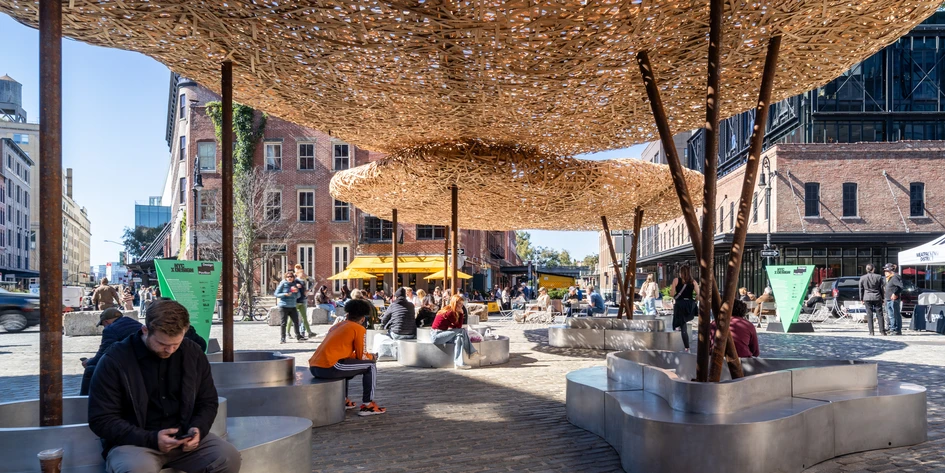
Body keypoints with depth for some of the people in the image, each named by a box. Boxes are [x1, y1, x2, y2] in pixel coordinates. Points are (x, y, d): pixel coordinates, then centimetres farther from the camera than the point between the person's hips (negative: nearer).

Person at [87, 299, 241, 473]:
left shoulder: (193, 353, 2)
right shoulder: (115, 360, -10)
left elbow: (208, 401, 11)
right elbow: (101, 419, -11)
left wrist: (198, 429, -12)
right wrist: (150, 439, -22)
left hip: (183, 439, 4)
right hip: (134, 442, -3)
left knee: (229, 457, -21)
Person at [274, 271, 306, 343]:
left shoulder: (294, 284, 10)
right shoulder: (283, 284, -4)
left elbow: (298, 296, 13)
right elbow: (276, 294, -4)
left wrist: (296, 292, -9)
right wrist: (285, 294, -18)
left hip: (292, 306, 5)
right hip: (284, 306, -5)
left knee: (296, 321, 7)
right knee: (284, 322, -1)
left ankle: (298, 336, 17)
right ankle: (282, 338, 6)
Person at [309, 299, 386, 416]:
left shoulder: (336, 326, 24)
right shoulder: (359, 329, 3)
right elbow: (362, 357, 4)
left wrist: (367, 356, 37)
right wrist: (371, 357, 27)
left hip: (314, 368, 8)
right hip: (329, 368, -8)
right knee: (370, 365, 6)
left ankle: (343, 401, 33)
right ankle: (367, 405, 7)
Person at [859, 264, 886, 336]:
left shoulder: (862, 278, -1)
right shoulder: (878, 277, -1)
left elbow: (861, 289, 4)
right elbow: (882, 288, 4)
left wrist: (861, 299, 11)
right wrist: (882, 298, 13)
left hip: (867, 298, 0)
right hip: (877, 298, 0)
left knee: (869, 315, 2)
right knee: (879, 314, 6)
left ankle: (871, 332, -1)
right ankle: (882, 331, 6)